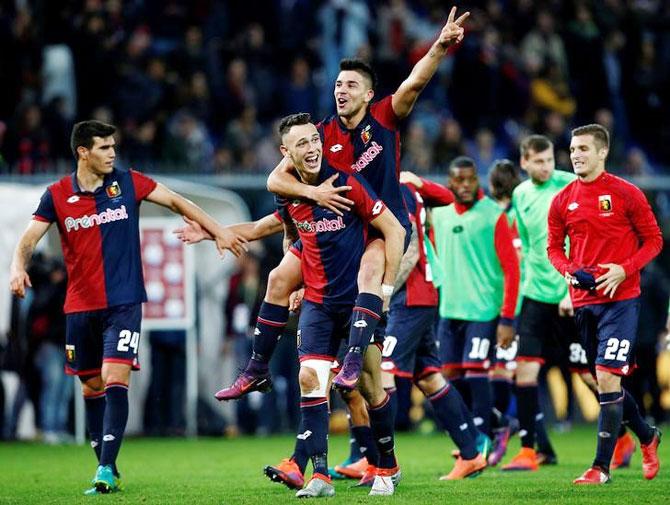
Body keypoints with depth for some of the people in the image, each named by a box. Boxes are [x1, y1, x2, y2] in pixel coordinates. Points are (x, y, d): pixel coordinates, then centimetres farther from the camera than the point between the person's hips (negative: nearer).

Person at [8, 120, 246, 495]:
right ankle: (108, 471, 20)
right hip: (80, 307, 2)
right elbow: (29, 238, -3)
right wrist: (18, 266, -24)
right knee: (92, 387, 9)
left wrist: (219, 231, 4)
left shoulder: (128, 182, -1)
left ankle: (106, 470, -19)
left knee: (115, 382, -16)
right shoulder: (57, 195, 0)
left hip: (124, 302, -2)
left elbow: (177, 201, 7)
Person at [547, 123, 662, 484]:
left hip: (620, 298, -5)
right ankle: (647, 438, 36)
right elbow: (554, 246, 15)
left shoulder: (626, 194, -5)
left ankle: (602, 466, -11)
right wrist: (568, 271, -6)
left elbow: (653, 240, -1)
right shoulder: (563, 201, 7)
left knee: (607, 376, -14)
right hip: (583, 301, 5)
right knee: (605, 380, 12)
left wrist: (624, 270, -15)